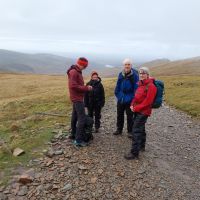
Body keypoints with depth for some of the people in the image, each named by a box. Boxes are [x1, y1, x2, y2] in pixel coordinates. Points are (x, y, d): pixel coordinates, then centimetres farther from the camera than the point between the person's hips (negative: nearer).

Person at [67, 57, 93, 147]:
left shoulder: (77, 72, 15)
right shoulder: (73, 72, -16)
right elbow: (73, 86, -25)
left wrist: (86, 87, 1)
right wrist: (86, 88, -20)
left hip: (77, 98, 11)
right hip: (77, 98, -11)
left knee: (75, 116, 17)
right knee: (82, 118, -12)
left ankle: (73, 134, 29)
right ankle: (78, 140, -9)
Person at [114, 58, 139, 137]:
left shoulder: (134, 75, -11)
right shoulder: (121, 74, 2)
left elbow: (136, 87, -11)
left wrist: (134, 97, -14)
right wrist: (117, 94, 6)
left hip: (129, 99, -5)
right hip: (121, 98, 5)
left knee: (129, 116, 7)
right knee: (119, 114, 15)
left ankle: (130, 131, 20)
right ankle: (119, 129, 30)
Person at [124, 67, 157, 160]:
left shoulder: (151, 86, -16)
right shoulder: (141, 84, 12)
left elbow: (147, 102, -20)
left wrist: (136, 108, -18)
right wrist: (132, 105, 0)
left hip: (143, 112, -9)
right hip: (138, 110, 9)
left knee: (136, 131, -11)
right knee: (141, 128, 21)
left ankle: (134, 153, -6)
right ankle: (142, 146, 38)